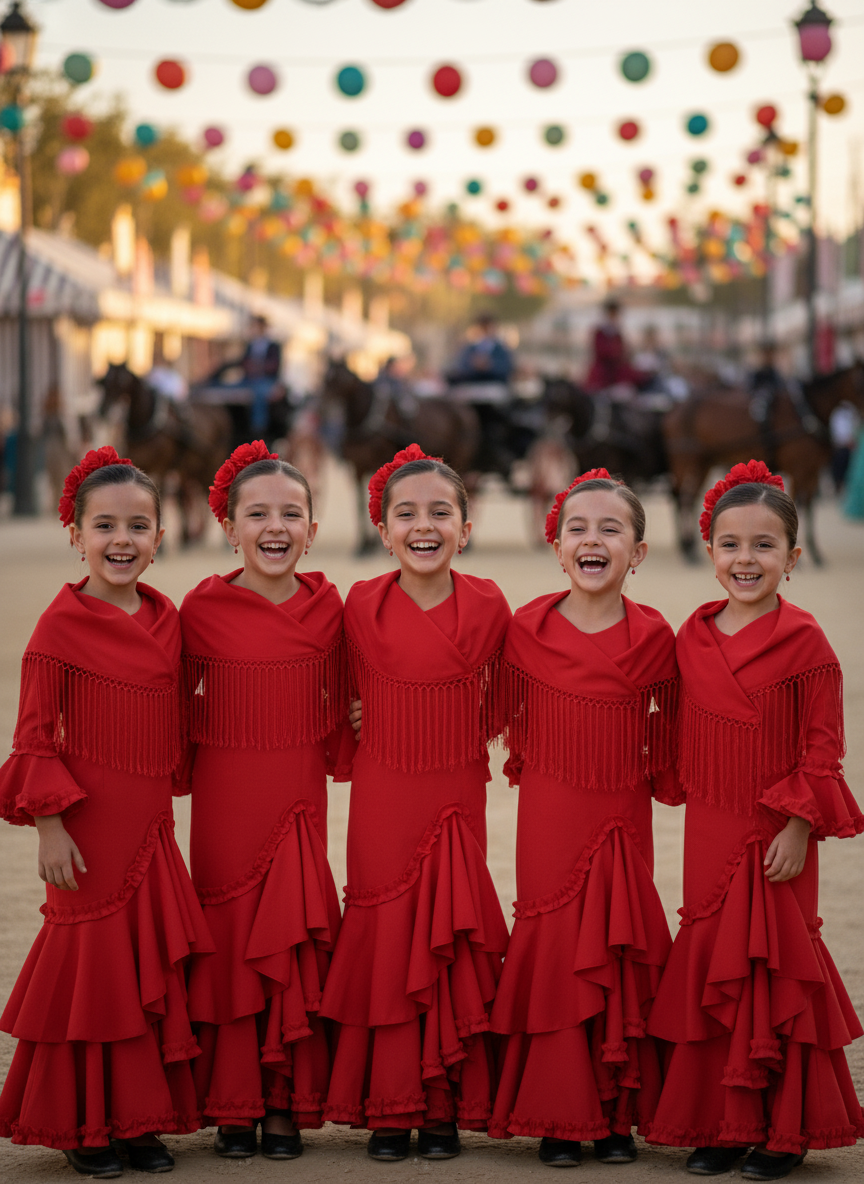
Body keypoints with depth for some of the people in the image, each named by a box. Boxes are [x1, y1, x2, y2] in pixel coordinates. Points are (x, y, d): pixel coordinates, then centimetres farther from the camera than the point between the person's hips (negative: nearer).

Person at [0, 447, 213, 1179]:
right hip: (90, 824, -6)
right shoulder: (63, 624, -11)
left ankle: (142, 1119, 19)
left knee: (156, 967, 9)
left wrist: (164, 797, 14)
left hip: (152, 822, 6)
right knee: (93, 966, 2)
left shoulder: (167, 620, 6)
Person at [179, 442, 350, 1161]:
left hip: (300, 797, 2)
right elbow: (179, 702, 6)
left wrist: (337, 750, 3)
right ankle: (233, 1109, 11)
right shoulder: (204, 609, -5)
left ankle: (287, 1105, 12)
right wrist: (186, 770, 2)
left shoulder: (327, 606, 0)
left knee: (298, 941, 3)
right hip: (225, 798, -1)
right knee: (230, 940, 2)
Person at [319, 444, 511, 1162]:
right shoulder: (364, 606, -5)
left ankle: (445, 1108, 11)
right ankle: (390, 1109, 11)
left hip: (458, 795, 0)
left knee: (452, 942, 2)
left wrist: (454, 745, 9)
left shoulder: (487, 606, -6)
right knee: (387, 940, 2)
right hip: (383, 799, 0)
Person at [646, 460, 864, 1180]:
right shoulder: (693, 637, 5)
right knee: (713, 970, 8)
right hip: (710, 834, 5)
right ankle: (725, 1126, 17)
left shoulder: (803, 642, -11)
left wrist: (799, 828, -14)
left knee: (777, 973, 1)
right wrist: (699, 801, 11)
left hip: (776, 839, -5)